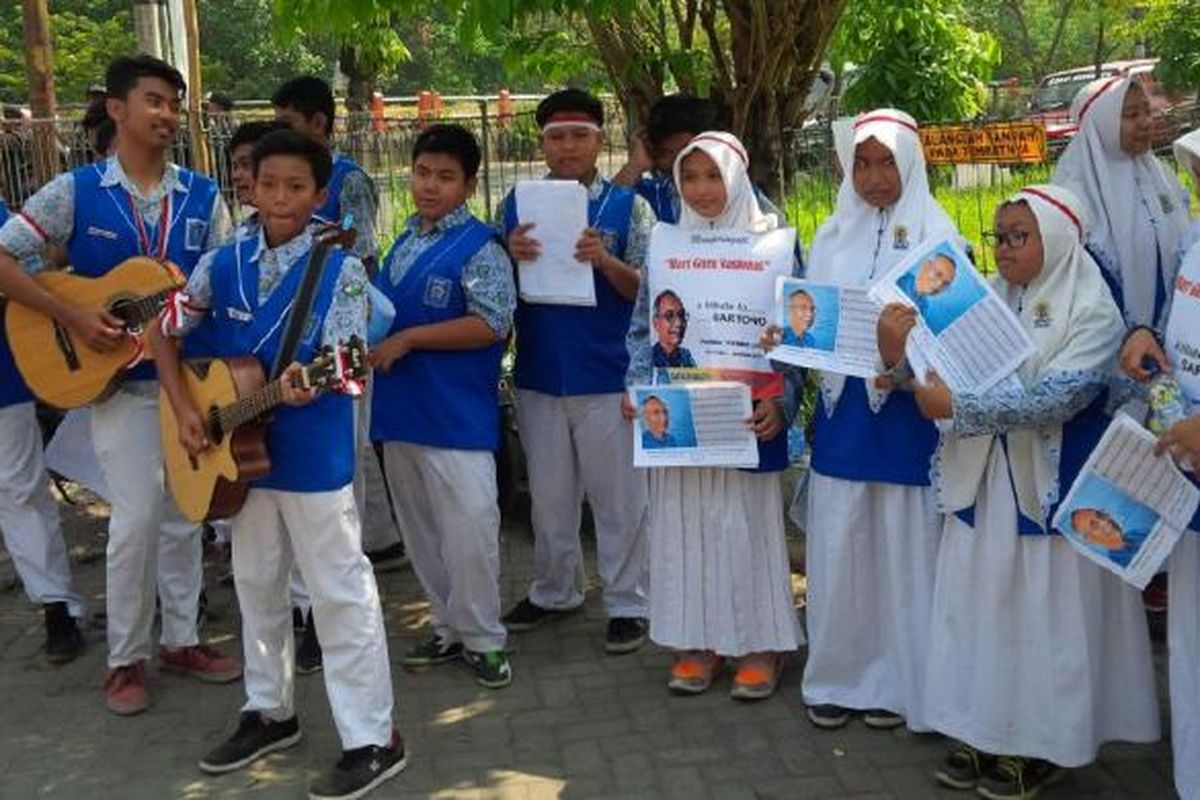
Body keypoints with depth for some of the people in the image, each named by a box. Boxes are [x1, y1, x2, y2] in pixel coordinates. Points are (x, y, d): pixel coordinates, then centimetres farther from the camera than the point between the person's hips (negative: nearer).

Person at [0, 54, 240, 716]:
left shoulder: (202, 197, 3)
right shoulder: (75, 191, -5)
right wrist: (71, 316, -16)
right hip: (118, 377, -3)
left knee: (183, 514, 11)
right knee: (136, 517, -4)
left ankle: (180, 639, 26)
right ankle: (125, 659, 13)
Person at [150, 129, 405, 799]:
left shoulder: (340, 269, -10)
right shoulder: (223, 265, 3)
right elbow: (165, 333, 12)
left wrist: (305, 383, -39)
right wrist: (184, 409, 0)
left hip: (314, 455, -6)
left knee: (341, 592, -1)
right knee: (257, 585, 18)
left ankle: (373, 739, 8)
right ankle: (270, 712, 37)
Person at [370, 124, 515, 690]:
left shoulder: (479, 246, -9)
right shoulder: (404, 242, 14)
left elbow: (492, 324, -19)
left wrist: (407, 340, -17)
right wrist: (374, 348, 10)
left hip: (457, 417, -8)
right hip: (401, 410, 8)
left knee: (468, 531, -6)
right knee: (420, 531, 14)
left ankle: (483, 638, 11)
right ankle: (448, 628, 28)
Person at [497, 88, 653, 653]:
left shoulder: (626, 205, 0)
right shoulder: (518, 205, 7)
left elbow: (645, 289, -3)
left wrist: (604, 261, -21)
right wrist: (512, 256, -13)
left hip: (607, 375, -3)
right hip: (538, 374, 3)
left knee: (617, 495, 4)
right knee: (549, 495, 16)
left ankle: (626, 604, 17)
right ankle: (554, 592, 32)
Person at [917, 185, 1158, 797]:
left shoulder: (1092, 311, -9)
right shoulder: (987, 301, 9)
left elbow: (1055, 399, -20)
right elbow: (952, 373, 8)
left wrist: (958, 407, -25)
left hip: (1050, 487, -5)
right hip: (984, 481, 5)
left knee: (1041, 609, 2)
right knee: (979, 601, 8)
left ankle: (1040, 744, 16)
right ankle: (982, 733, 19)